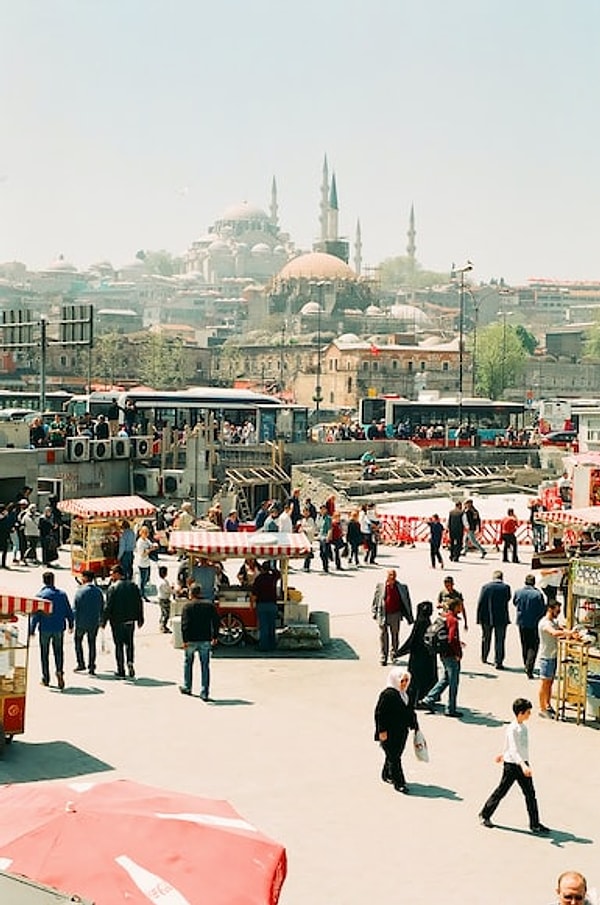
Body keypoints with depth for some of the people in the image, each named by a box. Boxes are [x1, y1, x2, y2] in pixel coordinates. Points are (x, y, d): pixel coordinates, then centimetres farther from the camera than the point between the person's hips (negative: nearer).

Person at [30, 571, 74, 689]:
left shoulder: (40, 595, -8)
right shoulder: (62, 594, 2)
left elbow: (35, 615, -9)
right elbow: (69, 612, 7)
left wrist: (31, 630, -3)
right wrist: (71, 625, 20)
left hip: (45, 629, -2)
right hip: (59, 628, 2)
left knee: (44, 653, 10)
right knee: (58, 652, 9)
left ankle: (46, 678, 15)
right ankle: (59, 671, -16)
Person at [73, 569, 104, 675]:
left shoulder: (80, 591, -12)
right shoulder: (98, 591, 2)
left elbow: (75, 608, -12)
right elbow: (102, 607, 8)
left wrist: (74, 622, -6)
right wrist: (101, 620, 18)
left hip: (81, 622, -4)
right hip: (94, 623, 4)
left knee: (78, 641, 16)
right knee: (92, 644, 9)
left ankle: (81, 664, 14)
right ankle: (91, 667, 8)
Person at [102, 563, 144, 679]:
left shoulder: (113, 588, -12)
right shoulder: (133, 585, 4)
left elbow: (108, 606, -13)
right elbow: (139, 603, 7)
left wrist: (103, 621, -5)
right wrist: (140, 619, 15)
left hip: (117, 621, -4)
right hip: (130, 620, 4)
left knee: (119, 645, 5)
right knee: (129, 643, 18)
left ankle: (121, 671, 8)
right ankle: (130, 661, -5)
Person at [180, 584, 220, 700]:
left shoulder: (187, 606, -6)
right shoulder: (210, 605, 4)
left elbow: (184, 624, -12)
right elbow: (216, 621, 6)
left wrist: (185, 640, -12)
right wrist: (215, 637, 14)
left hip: (191, 640, -2)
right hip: (205, 640, 2)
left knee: (188, 663, 19)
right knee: (205, 666, 3)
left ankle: (187, 688, 30)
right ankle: (204, 693, 0)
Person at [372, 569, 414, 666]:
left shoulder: (401, 587, -2)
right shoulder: (380, 586, -3)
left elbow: (407, 601, 4)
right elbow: (375, 599, 7)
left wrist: (410, 617, 4)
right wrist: (374, 612, 5)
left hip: (395, 614, 1)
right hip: (383, 614, -1)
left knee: (395, 635, 14)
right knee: (383, 635, -2)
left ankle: (394, 653, 36)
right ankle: (383, 658, 5)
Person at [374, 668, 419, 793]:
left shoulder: (406, 694, 9)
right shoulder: (388, 694, -18)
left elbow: (410, 711, 20)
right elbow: (380, 713, -18)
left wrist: (414, 725, 19)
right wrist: (382, 731, -19)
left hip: (402, 731, 9)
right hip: (389, 733, -9)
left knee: (394, 755, 19)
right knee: (394, 757, -5)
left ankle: (387, 775, 36)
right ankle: (399, 782, -1)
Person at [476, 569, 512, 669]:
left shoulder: (485, 587, -6)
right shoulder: (506, 587, -8)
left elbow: (480, 603, -6)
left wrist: (479, 618, 0)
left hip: (487, 617, 2)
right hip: (501, 618, -1)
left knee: (486, 638, 20)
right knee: (500, 640, 5)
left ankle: (484, 658, 35)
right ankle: (498, 662, 0)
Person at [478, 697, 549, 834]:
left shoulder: (523, 726, 6)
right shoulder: (512, 729, -22)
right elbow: (513, 750, -30)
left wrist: (504, 754, 36)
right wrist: (523, 765, -42)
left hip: (523, 763, 8)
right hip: (511, 764, -8)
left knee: (530, 794, 4)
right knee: (501, 791, 5)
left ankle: (535, 824, 9)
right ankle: (485, 815, 24)